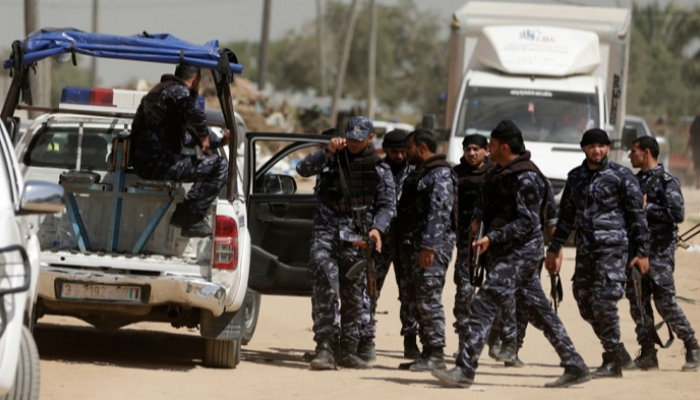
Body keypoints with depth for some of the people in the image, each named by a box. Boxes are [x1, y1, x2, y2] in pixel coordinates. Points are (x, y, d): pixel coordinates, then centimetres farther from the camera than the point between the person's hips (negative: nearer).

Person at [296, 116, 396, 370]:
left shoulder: (380, 169, 10)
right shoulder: (331, 159, 10)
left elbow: (387, 205, 4)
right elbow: (303, 169, -3)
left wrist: (377, 228, -14)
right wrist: (327, 152, -16)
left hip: (356, 237, 2)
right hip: (326, 231, -2)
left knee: (354, 295, 6)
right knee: (325, 288, -15)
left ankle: (348, 351, 15)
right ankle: (324, 348, -19)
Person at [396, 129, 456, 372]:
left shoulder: (441, 175, -11)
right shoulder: (419, 174, 22)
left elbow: (439, 213, -20)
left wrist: (428, 246, -27)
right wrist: (406, 247, 20)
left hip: (432, 248, -10)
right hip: (414, 246, 10)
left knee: (429, 299, -12)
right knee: (418, 299, 10)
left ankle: (436, 354, -12)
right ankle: (428, 352, 13)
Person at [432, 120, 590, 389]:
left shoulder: (526, 178, -15)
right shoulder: (500, 174, 14)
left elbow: (527, 222, -19)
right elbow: (485, 206, 23)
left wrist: (492, 238, -24)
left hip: (520, 251, -10)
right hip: (508, 252, 10)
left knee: (484, 305, -14)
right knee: (538, 310, 11)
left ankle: (465, 371, -17)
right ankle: (574, 366, 15)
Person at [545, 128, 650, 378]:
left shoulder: (621, 176, -2)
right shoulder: (576, 177, 14)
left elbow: (637, 216, -3)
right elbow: (566, 215, 21)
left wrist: (642, 252, -7)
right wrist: (554, 248, 19)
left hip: (613, 247, -6)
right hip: (585, 249, 6)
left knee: (604, 302, -13)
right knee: (586, 305, 6)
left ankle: (612, 362, -5)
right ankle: (619, 354, 21)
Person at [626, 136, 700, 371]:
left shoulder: (667, 182, -8)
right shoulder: (635, 181, 15)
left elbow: (677, 214, -18)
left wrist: (647, 207, -15)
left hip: (659, 252, -8)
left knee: (665, 303, -9)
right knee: (638, 302, 4)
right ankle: (647, 354, 8)